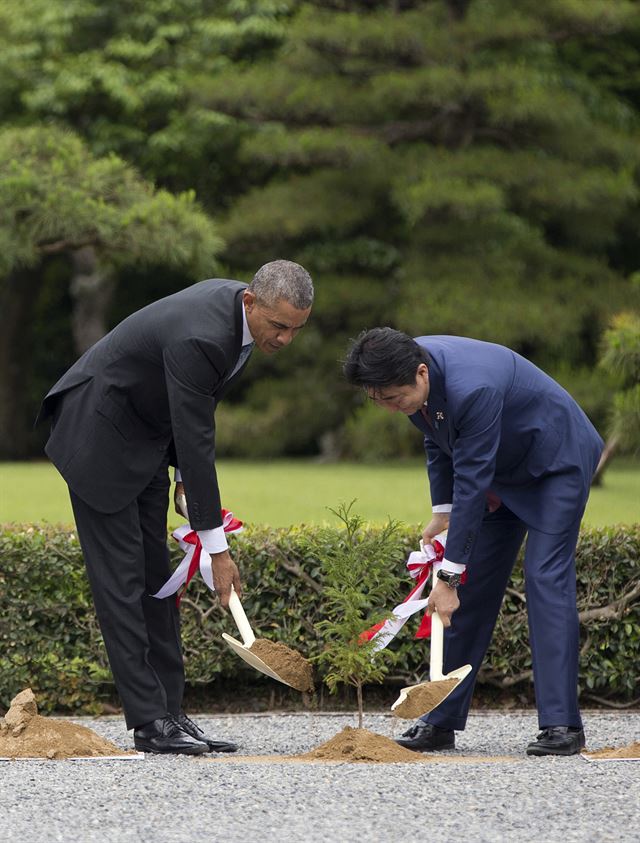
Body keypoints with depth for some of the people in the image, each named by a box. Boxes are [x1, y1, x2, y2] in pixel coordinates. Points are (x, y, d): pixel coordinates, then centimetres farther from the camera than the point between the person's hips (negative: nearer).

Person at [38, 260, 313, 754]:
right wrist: (216, 548, -26)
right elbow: (196, 443, -30)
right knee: (121, 578, -9)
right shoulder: (199, 338, -33)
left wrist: (184, 476, 4)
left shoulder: (239, 309, -4)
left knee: (156, 578, 7)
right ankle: (149, 721, -9)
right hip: (99, 438, -10)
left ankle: (169, 713, 8)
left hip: (144, 440, 10)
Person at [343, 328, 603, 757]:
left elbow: (472, 485, -35)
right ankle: (441, 721, 5)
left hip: (556, 460, -8)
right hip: (501, 469, 8)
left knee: (547, 577, -18)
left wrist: (448, 577, -32)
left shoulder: (472, 390, -39)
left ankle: (562, 725, -19)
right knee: (474, 586, 3)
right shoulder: (411, 371, -14)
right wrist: (442, 509, 3)